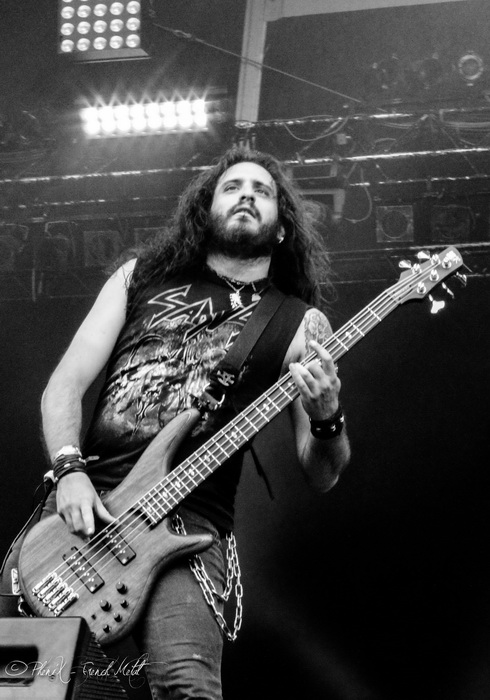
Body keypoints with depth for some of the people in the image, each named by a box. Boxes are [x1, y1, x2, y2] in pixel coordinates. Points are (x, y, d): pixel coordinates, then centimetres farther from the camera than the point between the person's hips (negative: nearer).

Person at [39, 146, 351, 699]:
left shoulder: (299, 324, 9)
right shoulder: (140, 278, 16)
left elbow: (320, 477, 8)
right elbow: (65, 384, 11)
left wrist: (328, 420, -15)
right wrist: (70, 471, -8)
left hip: (188, 521, -3)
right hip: (82, 505, 3)